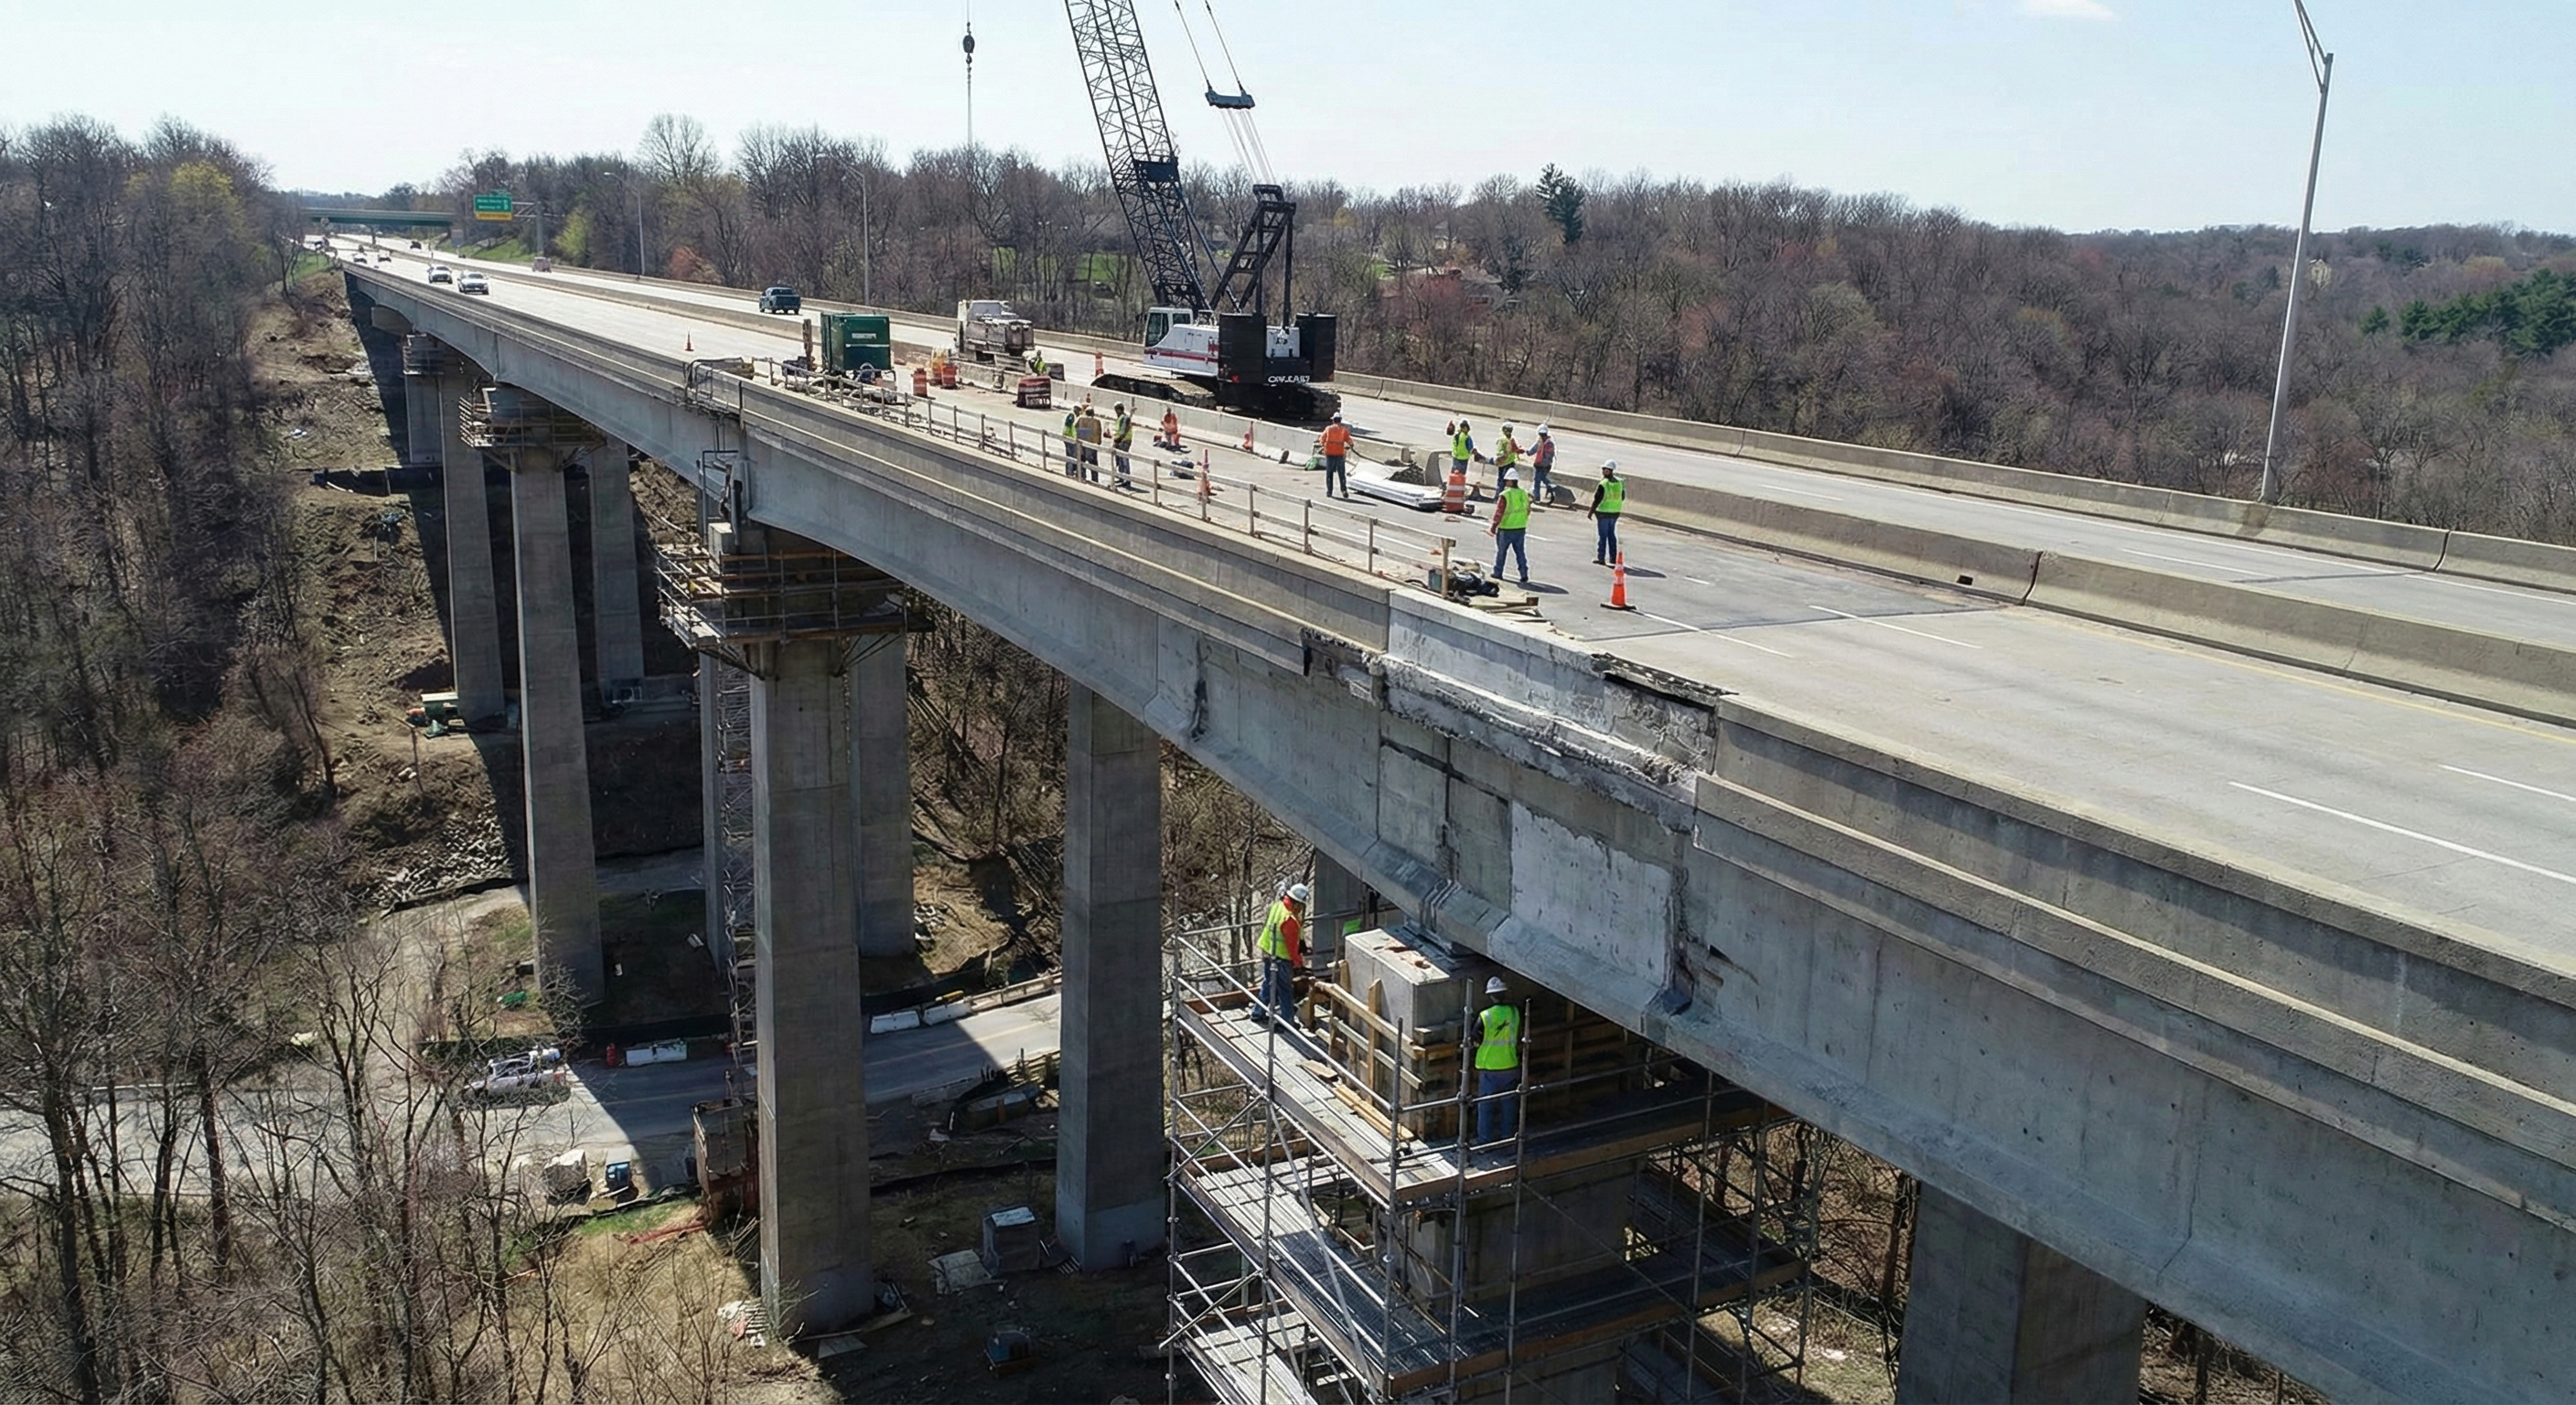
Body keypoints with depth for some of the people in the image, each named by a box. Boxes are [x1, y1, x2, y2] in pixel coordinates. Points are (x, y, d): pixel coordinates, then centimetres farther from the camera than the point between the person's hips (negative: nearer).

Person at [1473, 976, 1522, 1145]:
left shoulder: (1484, 1017, -16)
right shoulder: (1514, 1012, -6)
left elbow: (1475, 1041, -8)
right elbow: (1517, 1037, 7)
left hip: (1489, 1069, -3)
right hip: (1510, 1066, 3)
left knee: (1486, 1106, 7)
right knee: (1508, 1104, 15)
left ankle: (1484, 1140, 11)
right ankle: (1507, 1137, 24)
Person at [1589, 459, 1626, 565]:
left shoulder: (1603, 484, -18)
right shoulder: (1619, 482, 1)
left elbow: (1597, 500, -16)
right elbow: (1622, 497, 11)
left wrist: (1591, 512, -8)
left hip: (1604, 512, -6)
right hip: (1615, 512, 6)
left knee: (1603, 535, 1)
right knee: (1612, 535, 15)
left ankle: (1601, 558, 2)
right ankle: (1613, 558, 17)